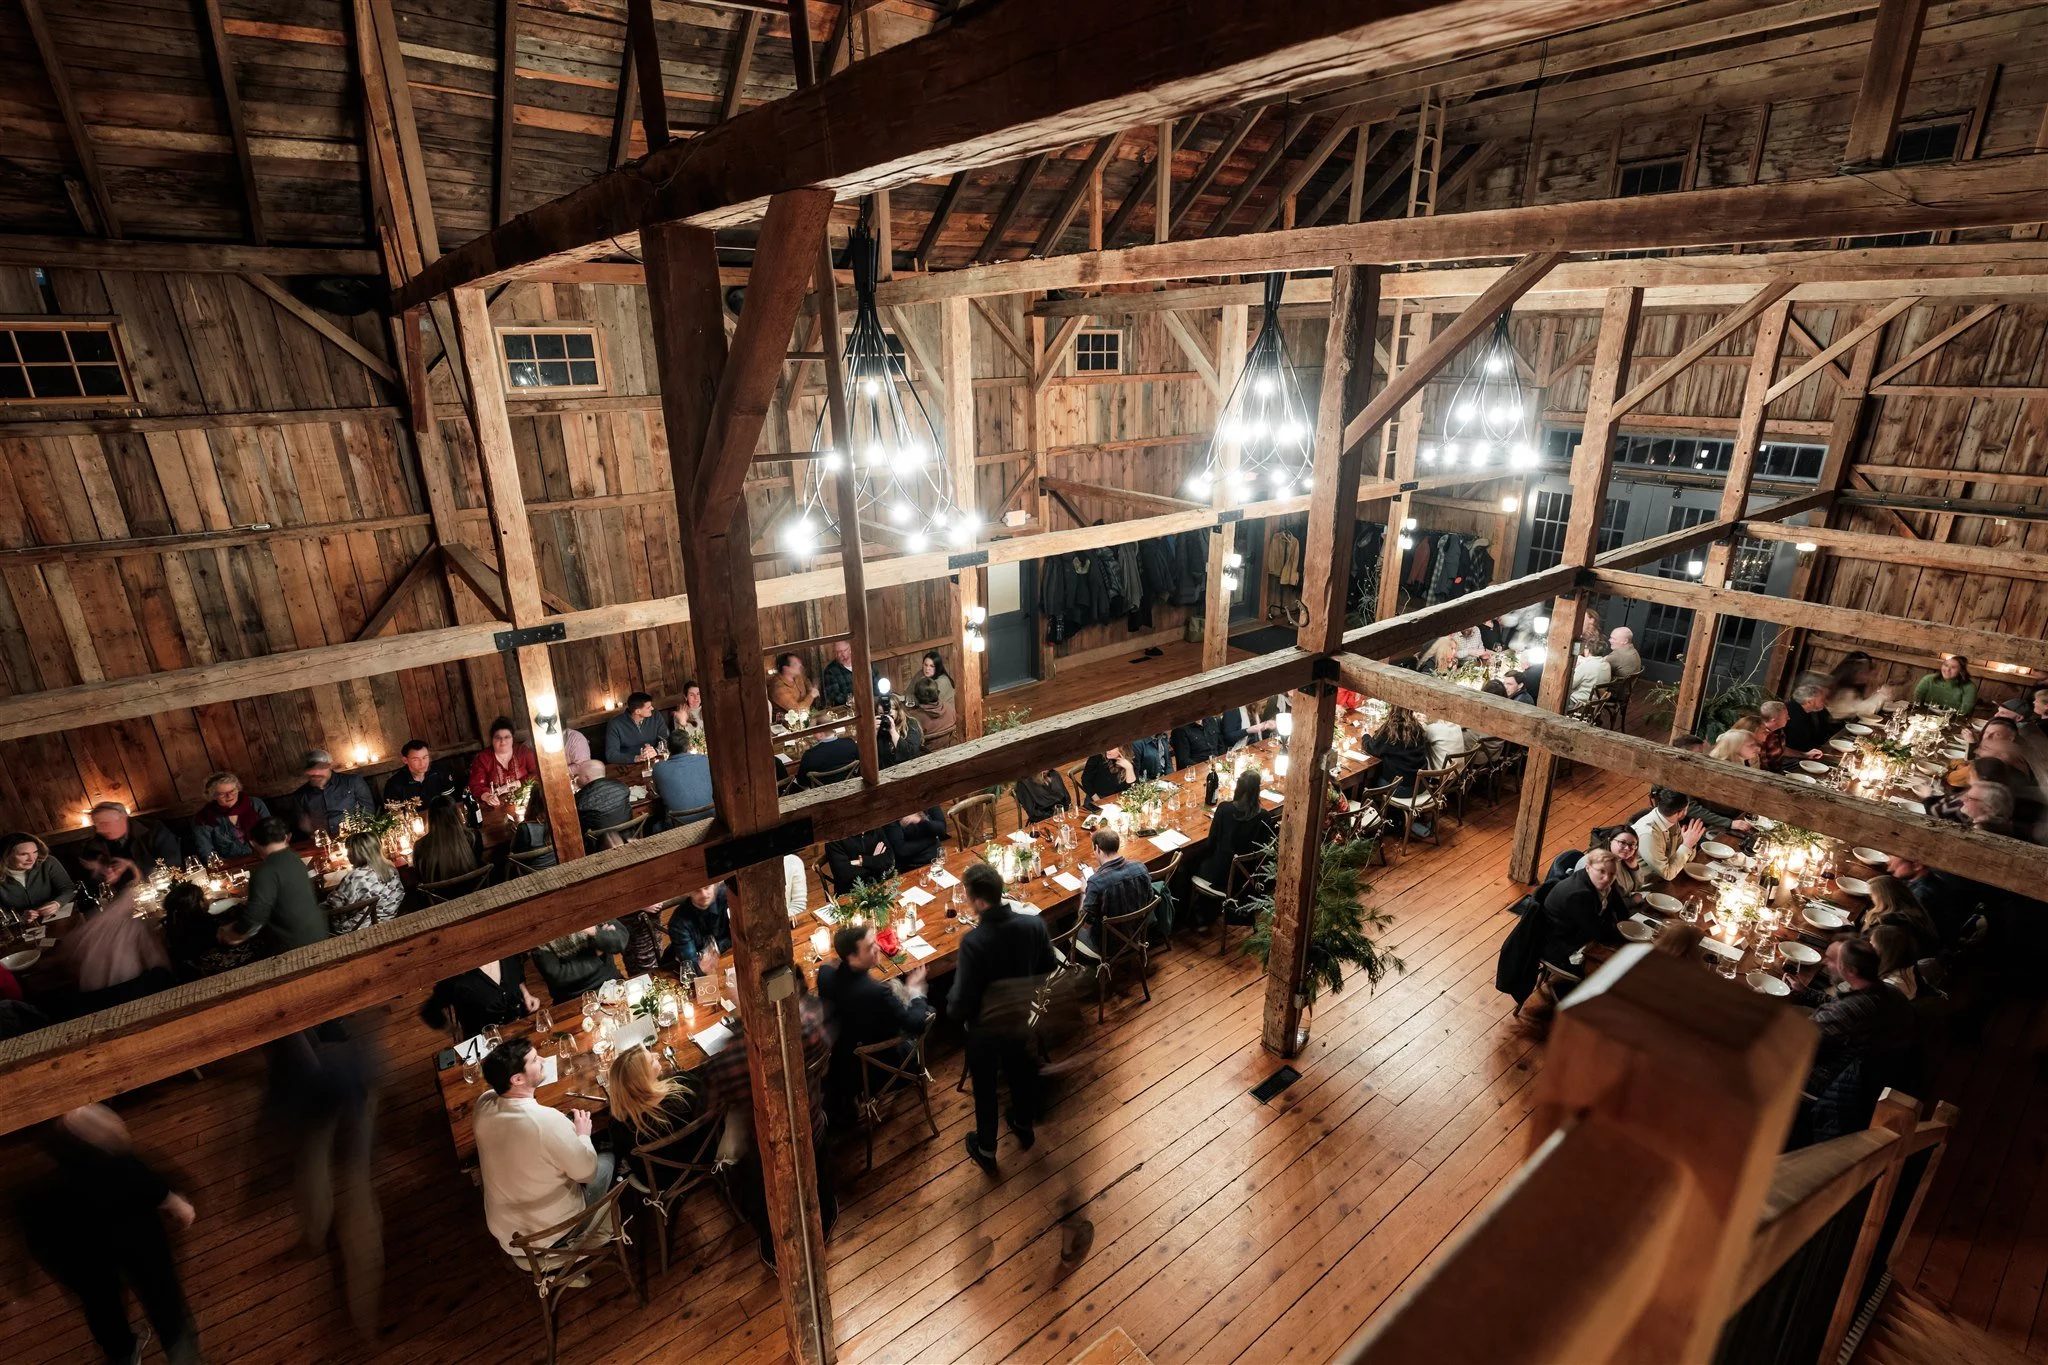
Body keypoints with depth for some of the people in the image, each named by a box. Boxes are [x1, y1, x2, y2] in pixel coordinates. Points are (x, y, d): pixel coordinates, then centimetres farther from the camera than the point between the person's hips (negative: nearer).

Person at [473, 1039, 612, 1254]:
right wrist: (583, 1134, -3)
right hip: (553, 1233, -6)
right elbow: (587, 1172, -20)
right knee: (608, 1157, 20)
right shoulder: (548, 1120, -37)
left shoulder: (484, 1104, -18)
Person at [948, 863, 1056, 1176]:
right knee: (1022, 1073, 30)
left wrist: (953, 1010, -5)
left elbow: (963, 999, -27)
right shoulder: (1034, 924, -21)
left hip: (985, 1027, -4)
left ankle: (986, 1151, 41)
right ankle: (1024, 1126, 54)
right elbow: (1051, 971, -4)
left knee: (985, 1088, 21)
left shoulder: (973, 941, -35)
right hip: (1024, 1019, 4)